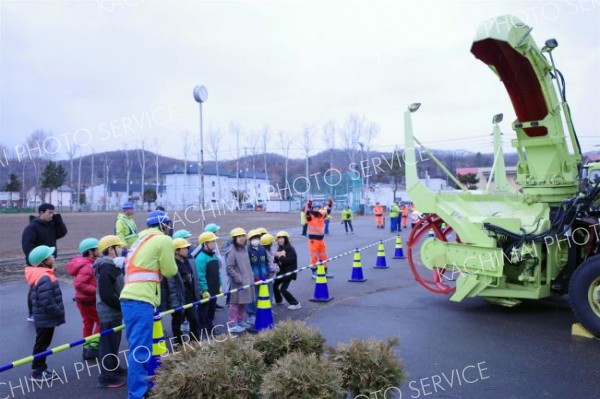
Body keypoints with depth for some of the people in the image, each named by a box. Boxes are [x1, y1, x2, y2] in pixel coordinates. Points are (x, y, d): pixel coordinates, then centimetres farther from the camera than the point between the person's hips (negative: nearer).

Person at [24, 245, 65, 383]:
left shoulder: (42, 275, 7)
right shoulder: (44, 278, -27)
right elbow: (47, 303, -30)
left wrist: (58, 313, 16)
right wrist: (59, 314, -17)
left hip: (44, 318, 10)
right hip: (46, 319, -10)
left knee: (43, 344, 19)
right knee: (41, 345, 4)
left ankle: (41, 369, 31)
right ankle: (37, 372, 16)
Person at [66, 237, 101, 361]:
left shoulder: (88, 263, 6)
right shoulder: (87, 266, -25)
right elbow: (78, 284, -33)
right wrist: (96, 290, -28)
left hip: (82, 300, 9)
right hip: (89, 301, -9)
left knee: (88, 323, 17)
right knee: (101, 322, 3)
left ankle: (87, 348, 25)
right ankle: (94, 347, 4)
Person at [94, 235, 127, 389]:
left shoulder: (112, 266, 13)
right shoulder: (106, 268, -21)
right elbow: (107, 296, -27)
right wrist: (123, 306, -19)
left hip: (113, 312, 10)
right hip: (109, 313, -10)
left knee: (113, 343, 21)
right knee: (108, 345, -3)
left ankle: (114, 368, 35)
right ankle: (107, 377, 5)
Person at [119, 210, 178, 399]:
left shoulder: (142, 240, 24)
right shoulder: (163, 240, -3)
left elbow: (143, 267, 19)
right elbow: (169, 271, 0)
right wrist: (171, 264, 16)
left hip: (131, 298, 9)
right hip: (140, 300, -9)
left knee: (139, 347, 18)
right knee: (140, 350, -8)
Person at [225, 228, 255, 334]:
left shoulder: (244, 249, 11)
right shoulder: (232, 252, -15)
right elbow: (229, 268, -18)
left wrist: (251, 276, 14)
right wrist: (238, 278, -19)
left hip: (247, 281, 8)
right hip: (237, 283, -8)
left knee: (243, 302, 16)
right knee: (235, 303, -3)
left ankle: (240, 321, 28)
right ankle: (232, 325, 4)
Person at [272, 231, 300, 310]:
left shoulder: (290, 249, -17)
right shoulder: (280, 248, 6)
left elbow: (289, 260, -27)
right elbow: (277, 260, 10)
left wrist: (280, 256, -24)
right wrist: (276, 256, -10)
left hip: (289, 272, -8)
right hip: (282, 271, 8)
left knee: (283, 289, -11)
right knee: (275, 285, 16)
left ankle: (296, 304, 1)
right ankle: (278, 301, 40)